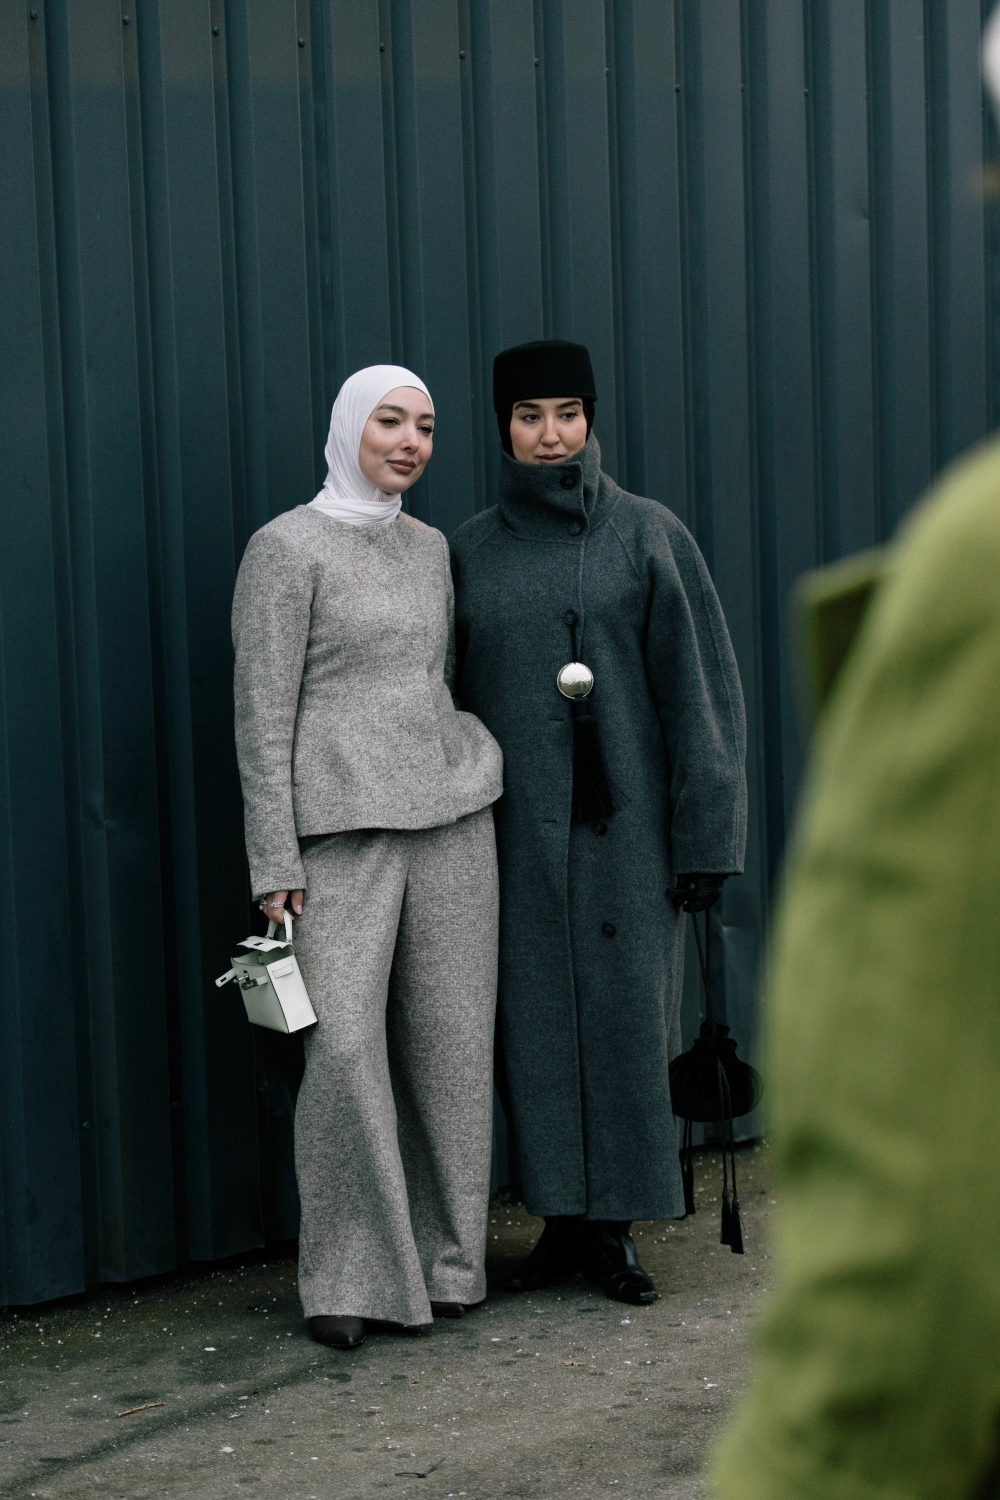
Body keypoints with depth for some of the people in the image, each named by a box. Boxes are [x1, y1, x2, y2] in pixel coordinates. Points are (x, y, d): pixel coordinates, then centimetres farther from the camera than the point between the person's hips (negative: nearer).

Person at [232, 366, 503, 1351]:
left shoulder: (429, 548, 13)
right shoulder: (286, 548, -5)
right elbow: (261, 716, -8)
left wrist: (477, 800, 17)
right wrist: (275, 865, -12)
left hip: (448, 810, 6)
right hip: (341, 824, -6)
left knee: (451, 1038, 5)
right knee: (343, 1046, -13)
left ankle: (445, 1255, 16)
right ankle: (349, 1276, -1)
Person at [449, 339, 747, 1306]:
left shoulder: (648, 535, 0)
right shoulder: (471, 551, 7)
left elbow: (700, 685, -2)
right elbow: (450, 698, 10)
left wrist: (704, 835, -8)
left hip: (622, 818, -2)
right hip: (517, 823, 2)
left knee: (625, 1011, 0)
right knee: (538, 1018, 4)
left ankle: (615, 1229, 8)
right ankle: (564, 1219, 14)